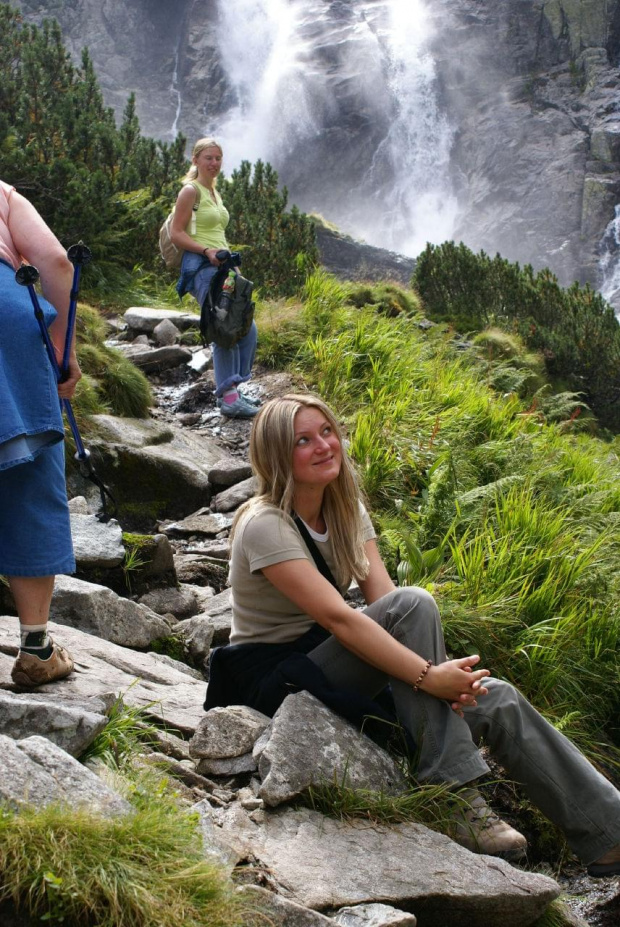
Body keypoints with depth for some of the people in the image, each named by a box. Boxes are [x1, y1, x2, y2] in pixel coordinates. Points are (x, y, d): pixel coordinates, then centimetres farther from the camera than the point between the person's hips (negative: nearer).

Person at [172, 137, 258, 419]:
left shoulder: (214, 193, 22)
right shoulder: (190, 191, -4)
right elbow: (177, 233, -10)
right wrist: (207, 251, -22)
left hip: (221, 266, 9)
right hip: (201, 267, -9)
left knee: (247, 330, 5)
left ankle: (231, 390, 14)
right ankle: (228, 398, -17)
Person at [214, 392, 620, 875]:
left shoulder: (346, 508, 5)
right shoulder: (265, 525, -19)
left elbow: (382, 597, -7)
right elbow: (337, 617, -28)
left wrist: (443, 672, -24)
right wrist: (429, 676, -34)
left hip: (329, 658, 7)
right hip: (274, 677, -7)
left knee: (496, 699, -10)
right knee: (414, 605, -30)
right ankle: (454, 795, -27)